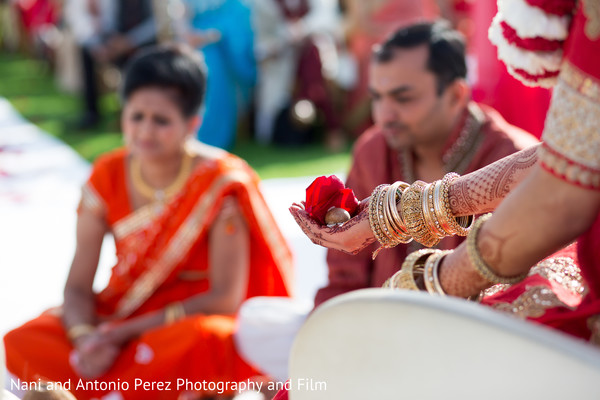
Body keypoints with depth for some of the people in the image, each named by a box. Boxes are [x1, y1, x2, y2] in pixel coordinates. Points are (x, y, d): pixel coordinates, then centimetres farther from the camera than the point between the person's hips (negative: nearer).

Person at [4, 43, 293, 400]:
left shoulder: (221, 182, -13)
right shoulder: (108, 177, -2)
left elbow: (225, 299, -17)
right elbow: (78, 287, -1)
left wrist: (123, 333, -20)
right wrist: (85, 335, -24)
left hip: (195, 320, -3)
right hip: (120, 315, 4)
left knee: (202, 340, -39)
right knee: (21, 344, -20)